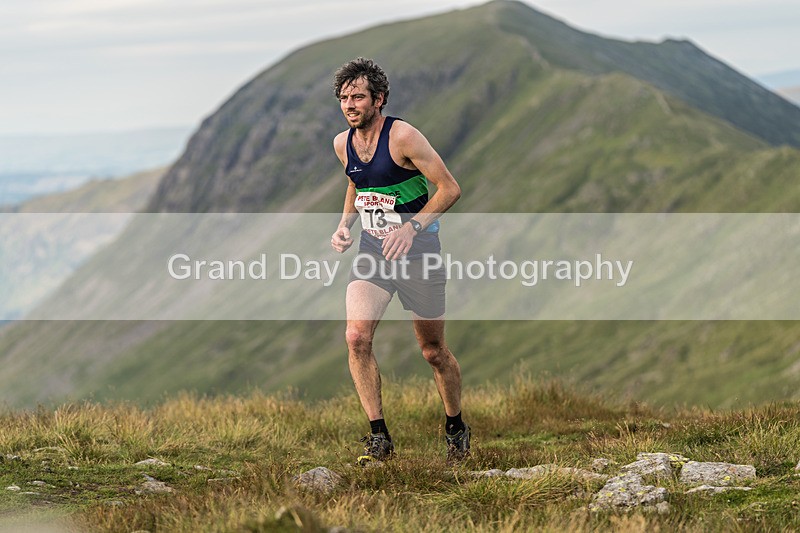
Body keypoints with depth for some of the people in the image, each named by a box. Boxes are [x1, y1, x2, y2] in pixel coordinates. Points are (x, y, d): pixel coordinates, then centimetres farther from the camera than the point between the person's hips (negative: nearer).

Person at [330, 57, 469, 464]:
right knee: (356, 337, -17)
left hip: (417, 249, -5)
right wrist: (344, 224, 5)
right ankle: (379, 436, -8)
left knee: (433, 351, 5)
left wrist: (412, 227, -24)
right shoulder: (343, 144, 3)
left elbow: (449, 189, -14)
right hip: (371, 249, 5)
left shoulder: (402, 136, -17)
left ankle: (456, 428, 30)